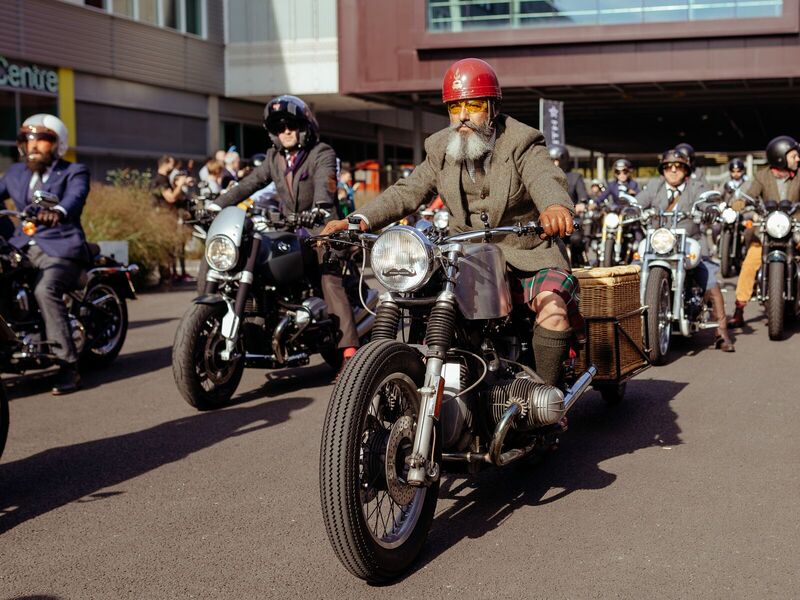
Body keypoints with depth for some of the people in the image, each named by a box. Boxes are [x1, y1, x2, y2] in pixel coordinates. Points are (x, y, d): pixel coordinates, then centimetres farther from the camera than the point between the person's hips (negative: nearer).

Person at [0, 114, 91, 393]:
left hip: (60, 247, -6)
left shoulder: (74, 172, 2)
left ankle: (69, 366, -28)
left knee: (45, 290, -31)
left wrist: (58, 211, -42)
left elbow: (75, 197, -19)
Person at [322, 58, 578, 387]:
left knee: (553, 305, -29)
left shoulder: (522, 144, -9)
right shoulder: (441, 150, 6)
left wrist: (556, 206, -55)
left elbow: (546, 178, -28)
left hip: (529, 254, -4)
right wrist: (361, 219, -21)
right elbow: (407, 191, -2)